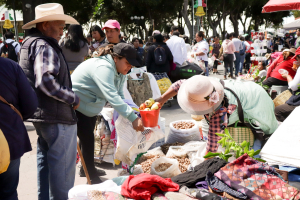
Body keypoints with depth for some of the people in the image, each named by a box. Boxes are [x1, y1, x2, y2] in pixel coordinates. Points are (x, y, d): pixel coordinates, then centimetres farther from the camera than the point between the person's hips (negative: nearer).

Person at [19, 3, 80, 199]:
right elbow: (45, 82, -28)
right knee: (63, 168, -1)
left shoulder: (32, 43, 15)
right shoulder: (44, 46, -17)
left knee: (45, 163, 20)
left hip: (42, 114, 11)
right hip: (57, 116, -10)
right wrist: (73, 99, -18)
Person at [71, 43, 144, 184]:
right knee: (87, 140, -8)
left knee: (88, 139, 20)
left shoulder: (120, 72, -1)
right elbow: (111, 97, -44)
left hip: (89, 108, 10)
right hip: (75, 106, -10)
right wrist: (133, 118, -50)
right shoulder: (103, 68, -33)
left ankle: (87, 168, 38)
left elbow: (119, 96, -4)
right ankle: (92, 177, 3)